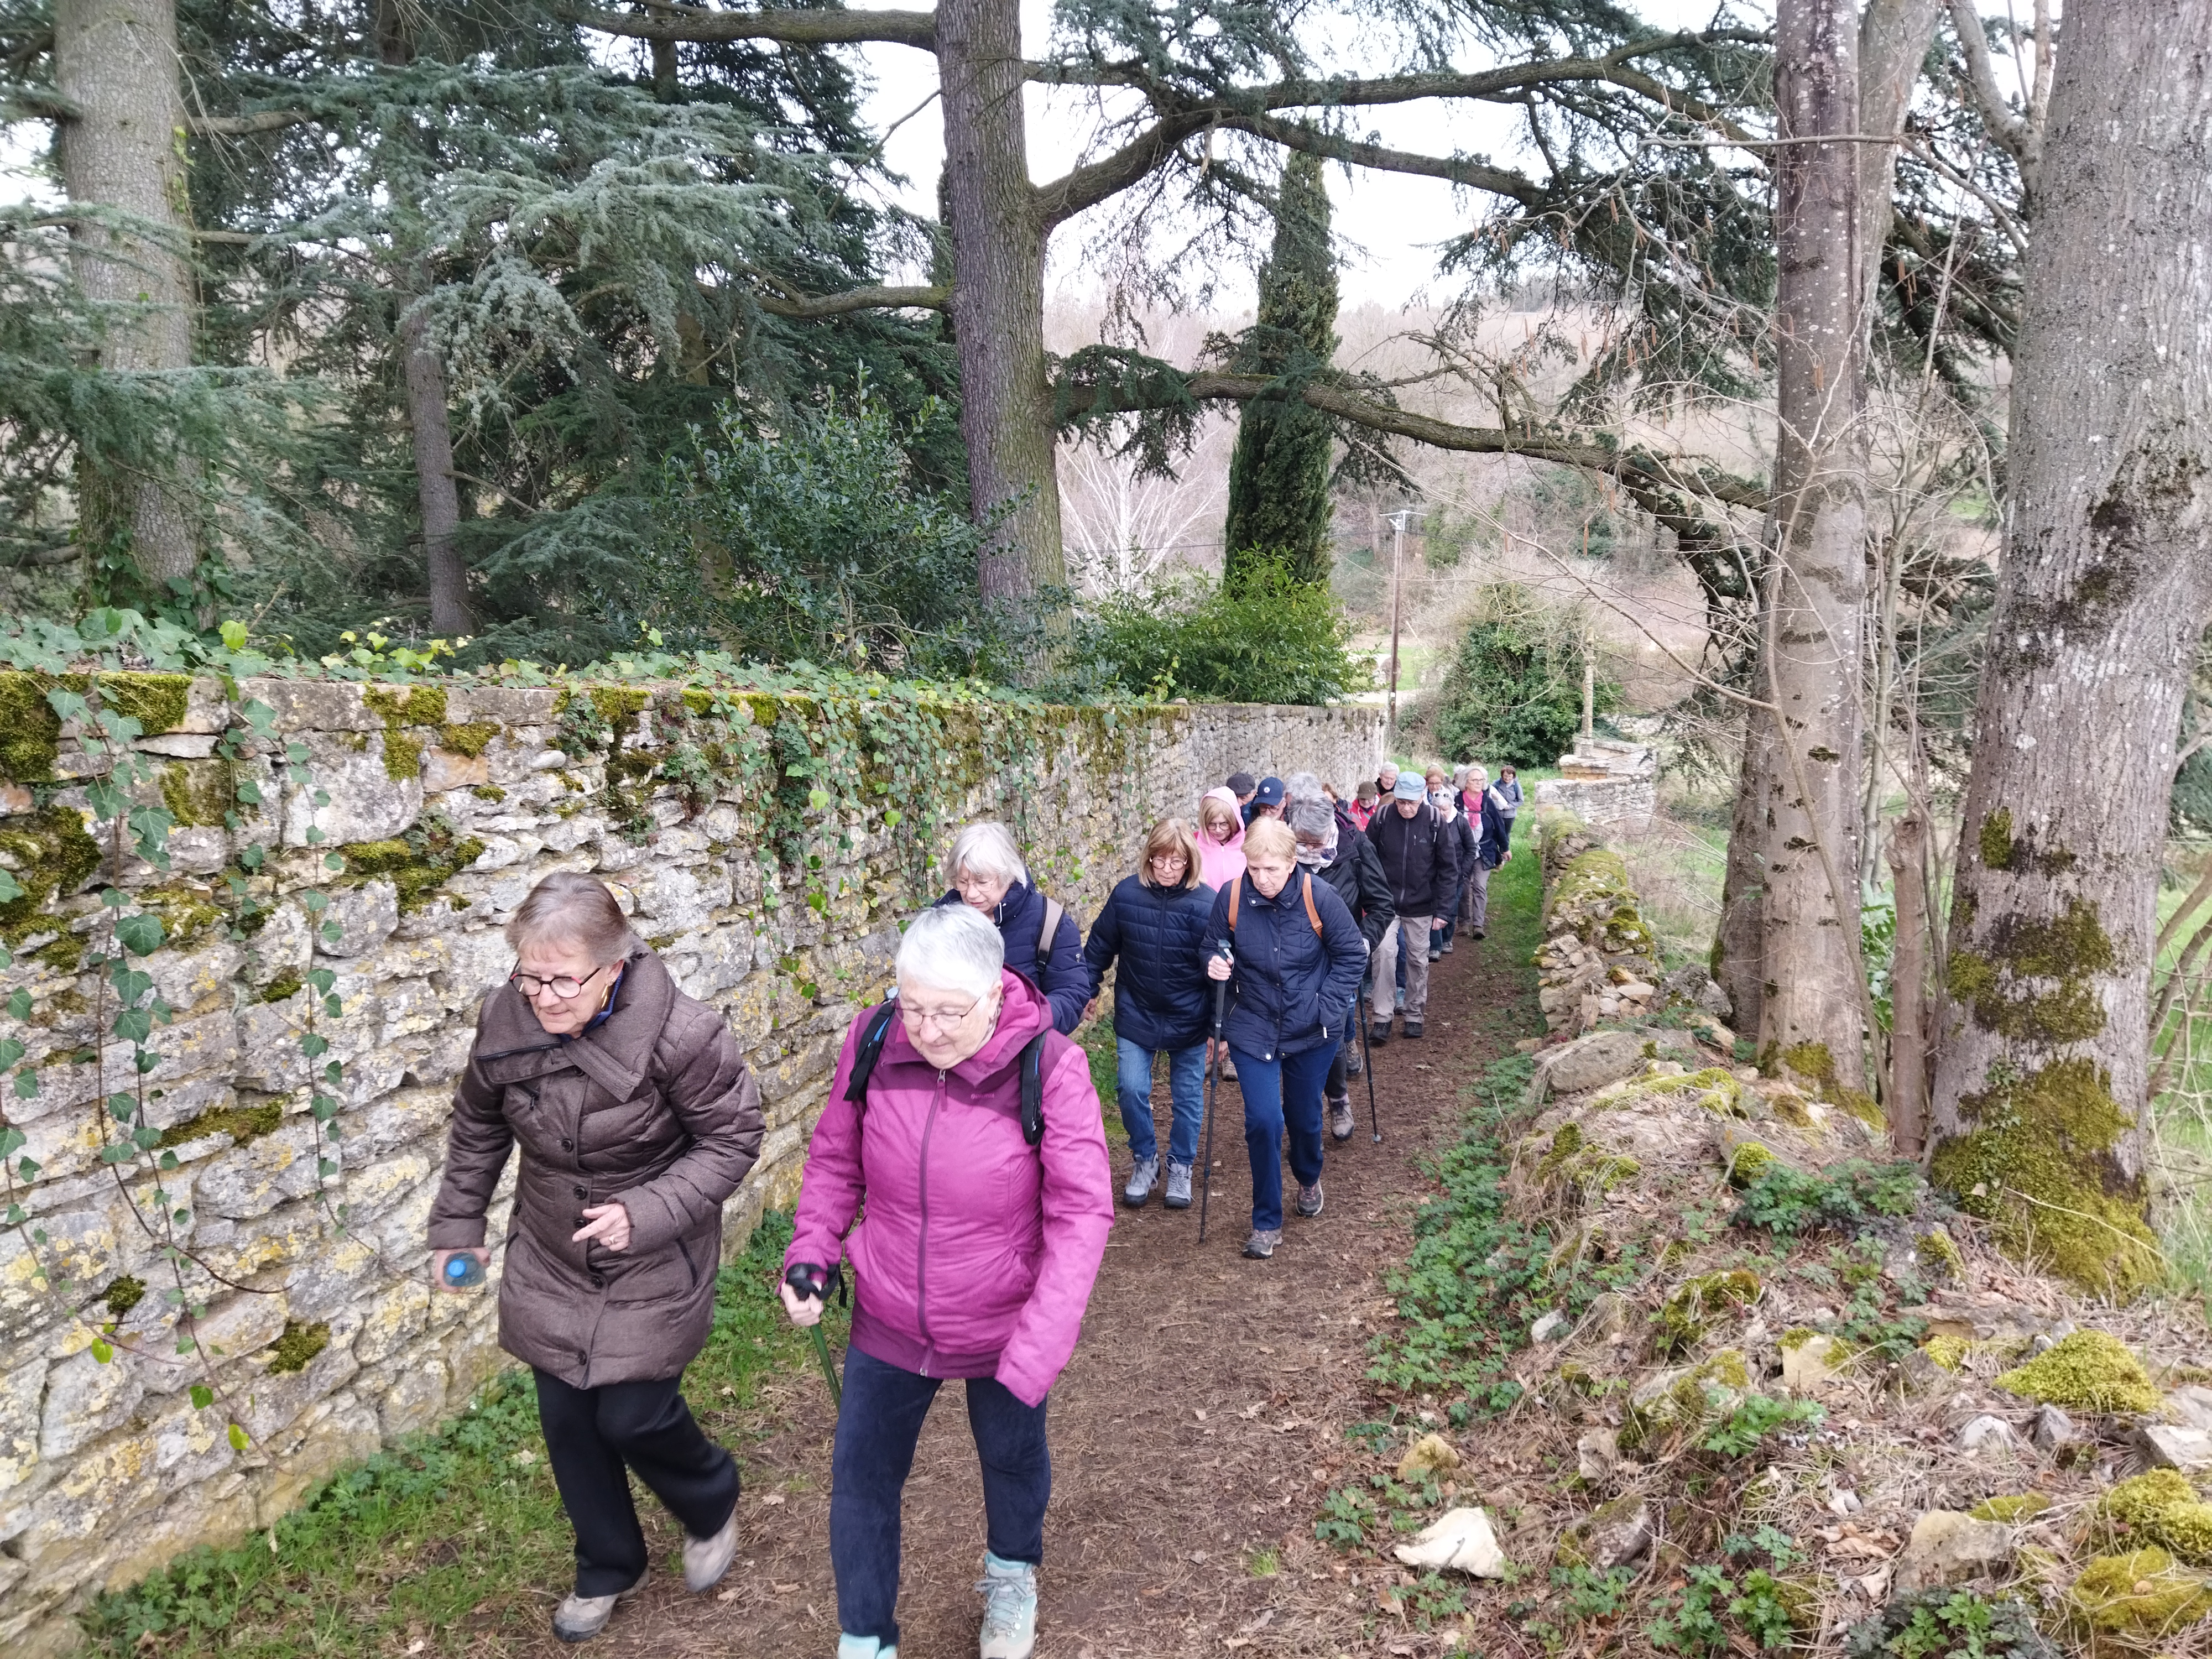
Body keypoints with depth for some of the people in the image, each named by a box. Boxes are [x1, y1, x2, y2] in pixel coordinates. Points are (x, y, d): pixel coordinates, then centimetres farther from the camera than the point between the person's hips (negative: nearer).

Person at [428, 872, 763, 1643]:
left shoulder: (677, 1032, -28)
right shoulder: (506, 1019, -14)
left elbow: (731, 1140, -16)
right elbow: (478, 1128, 5)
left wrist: (647, 1213, -27)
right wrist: (457, 1226, 11)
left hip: (652, 1267, -4)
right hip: (550, 1262, 5)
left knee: (633, 1415, 0)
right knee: (565, 1420, 13)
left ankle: (712, 1502, 35)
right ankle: (608, 1568, 39)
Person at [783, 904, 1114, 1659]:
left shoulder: (1050, 1068, -27)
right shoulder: (872, 1041, -17)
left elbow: (1081, 1213, -24)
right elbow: (835, 1159, 0)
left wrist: (1037, 1348, -30)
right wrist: (811, 1253, -12)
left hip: (1002, 1327, -1)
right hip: (888, 1322, 2)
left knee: (1013, 1457, 25)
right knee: (861, 1476, 13)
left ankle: (1011, 1572, 58)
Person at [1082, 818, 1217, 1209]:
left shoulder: (1205, 903, -17)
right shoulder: (1127, 894, -11)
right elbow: (1100, 947, 4)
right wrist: (1085, 991, 10)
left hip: (1189, 1019, -1)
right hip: (1136, 1015, 1)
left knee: (1188, 1096, 11)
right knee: (1131, 1089, -1)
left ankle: (1180, 1166, 33)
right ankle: (1144, 1160, 23)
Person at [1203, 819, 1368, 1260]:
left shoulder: (1319, 897, -18)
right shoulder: (1231, 898, -15)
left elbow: (1351, 955, -5)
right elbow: (1215, 946, 3)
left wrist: (1328, 1008, -13)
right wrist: (1215, 963, -20)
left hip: (1311, 1032, 0)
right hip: (1253, 1028, 0)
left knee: (1304, 1117, 16)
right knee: (1263, 1120, -10)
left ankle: (1309, 1178, 51)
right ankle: (1267, 1222, 10)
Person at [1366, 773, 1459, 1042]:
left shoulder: (1436, 822, -10)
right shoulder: (1382, 818, -9)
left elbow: (1447, 868, -4)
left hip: (1420, 906, 1)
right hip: (1386, 902, -1)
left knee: (1418, 960, 11)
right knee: (1384, 952, -15)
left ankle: (1415, 1015, 27)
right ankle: (1382, 1018, -8)